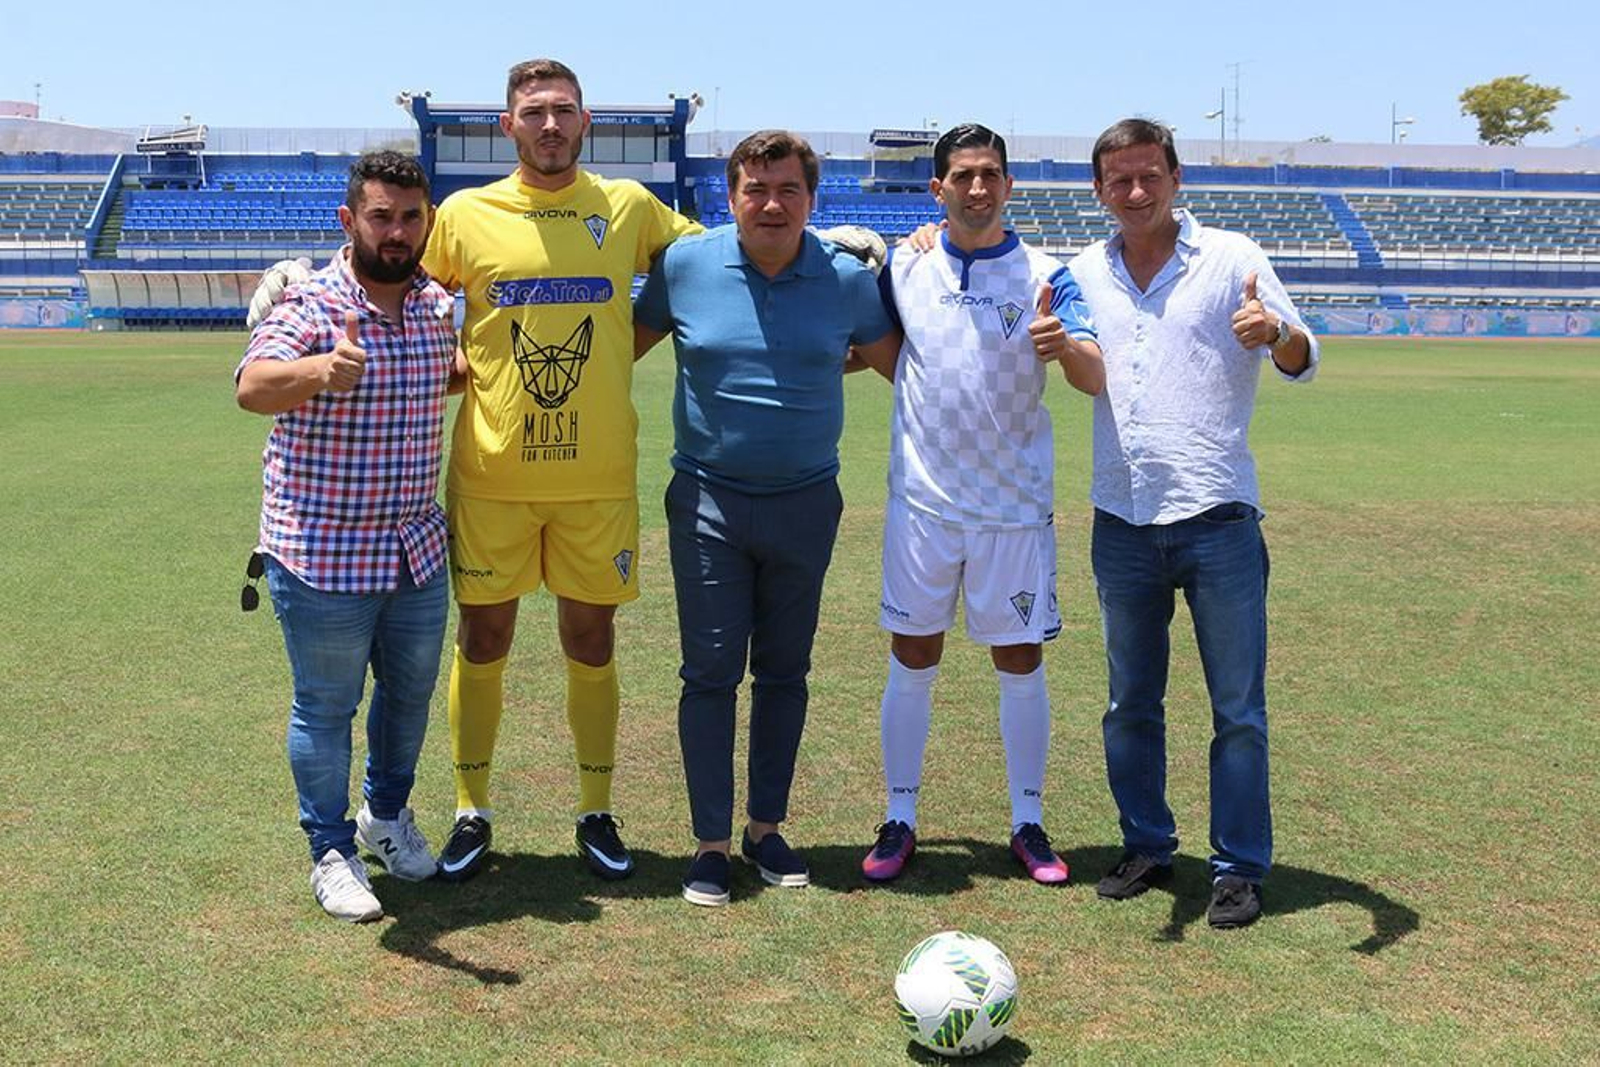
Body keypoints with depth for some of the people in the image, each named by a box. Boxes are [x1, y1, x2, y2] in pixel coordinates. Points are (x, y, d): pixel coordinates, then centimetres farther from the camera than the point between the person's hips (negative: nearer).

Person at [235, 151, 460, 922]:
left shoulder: (437, 307, 4)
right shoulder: (313, 305, -16)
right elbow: (252, 386, -36)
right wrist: (321, 370, -56)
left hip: (418, 550, 6)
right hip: (323, 556, -6)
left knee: (411, 692, 19)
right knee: (326, 708, 7)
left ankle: (387, 815, 42)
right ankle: (331, 852, 24)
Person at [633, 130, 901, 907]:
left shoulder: (847, 279, -2)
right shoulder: (685, 265, -4)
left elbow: (900, 363, 13)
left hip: (806, 503, 1)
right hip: (708, 500, -1)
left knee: (784, 672, 11)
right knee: (711, 673, -1)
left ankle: (766, 827, 25)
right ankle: (710, 843, 10)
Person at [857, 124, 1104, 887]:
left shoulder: (1044, 274, -3)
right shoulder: (904, 268, 4)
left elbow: (1096, 380, -15)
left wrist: (1063, 345, -36)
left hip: (1015, 503, -1)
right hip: (922, 501, 1)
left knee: (1021, 665, 5)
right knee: (911, 663, 6)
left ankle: (1027, 823, 18)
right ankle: (899, 820, 17)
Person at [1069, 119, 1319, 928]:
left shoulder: (1230, 258, -1)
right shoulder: (1085, 272, 9)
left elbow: (1302, 364, -6)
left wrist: (1276, 332, -28)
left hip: (1217, 518, -3)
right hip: (1122, 520, 4)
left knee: (1238, 709, 2)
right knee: (1130, 704, 12)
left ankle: (1239, 868, 13)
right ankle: (1146, 846, 26)